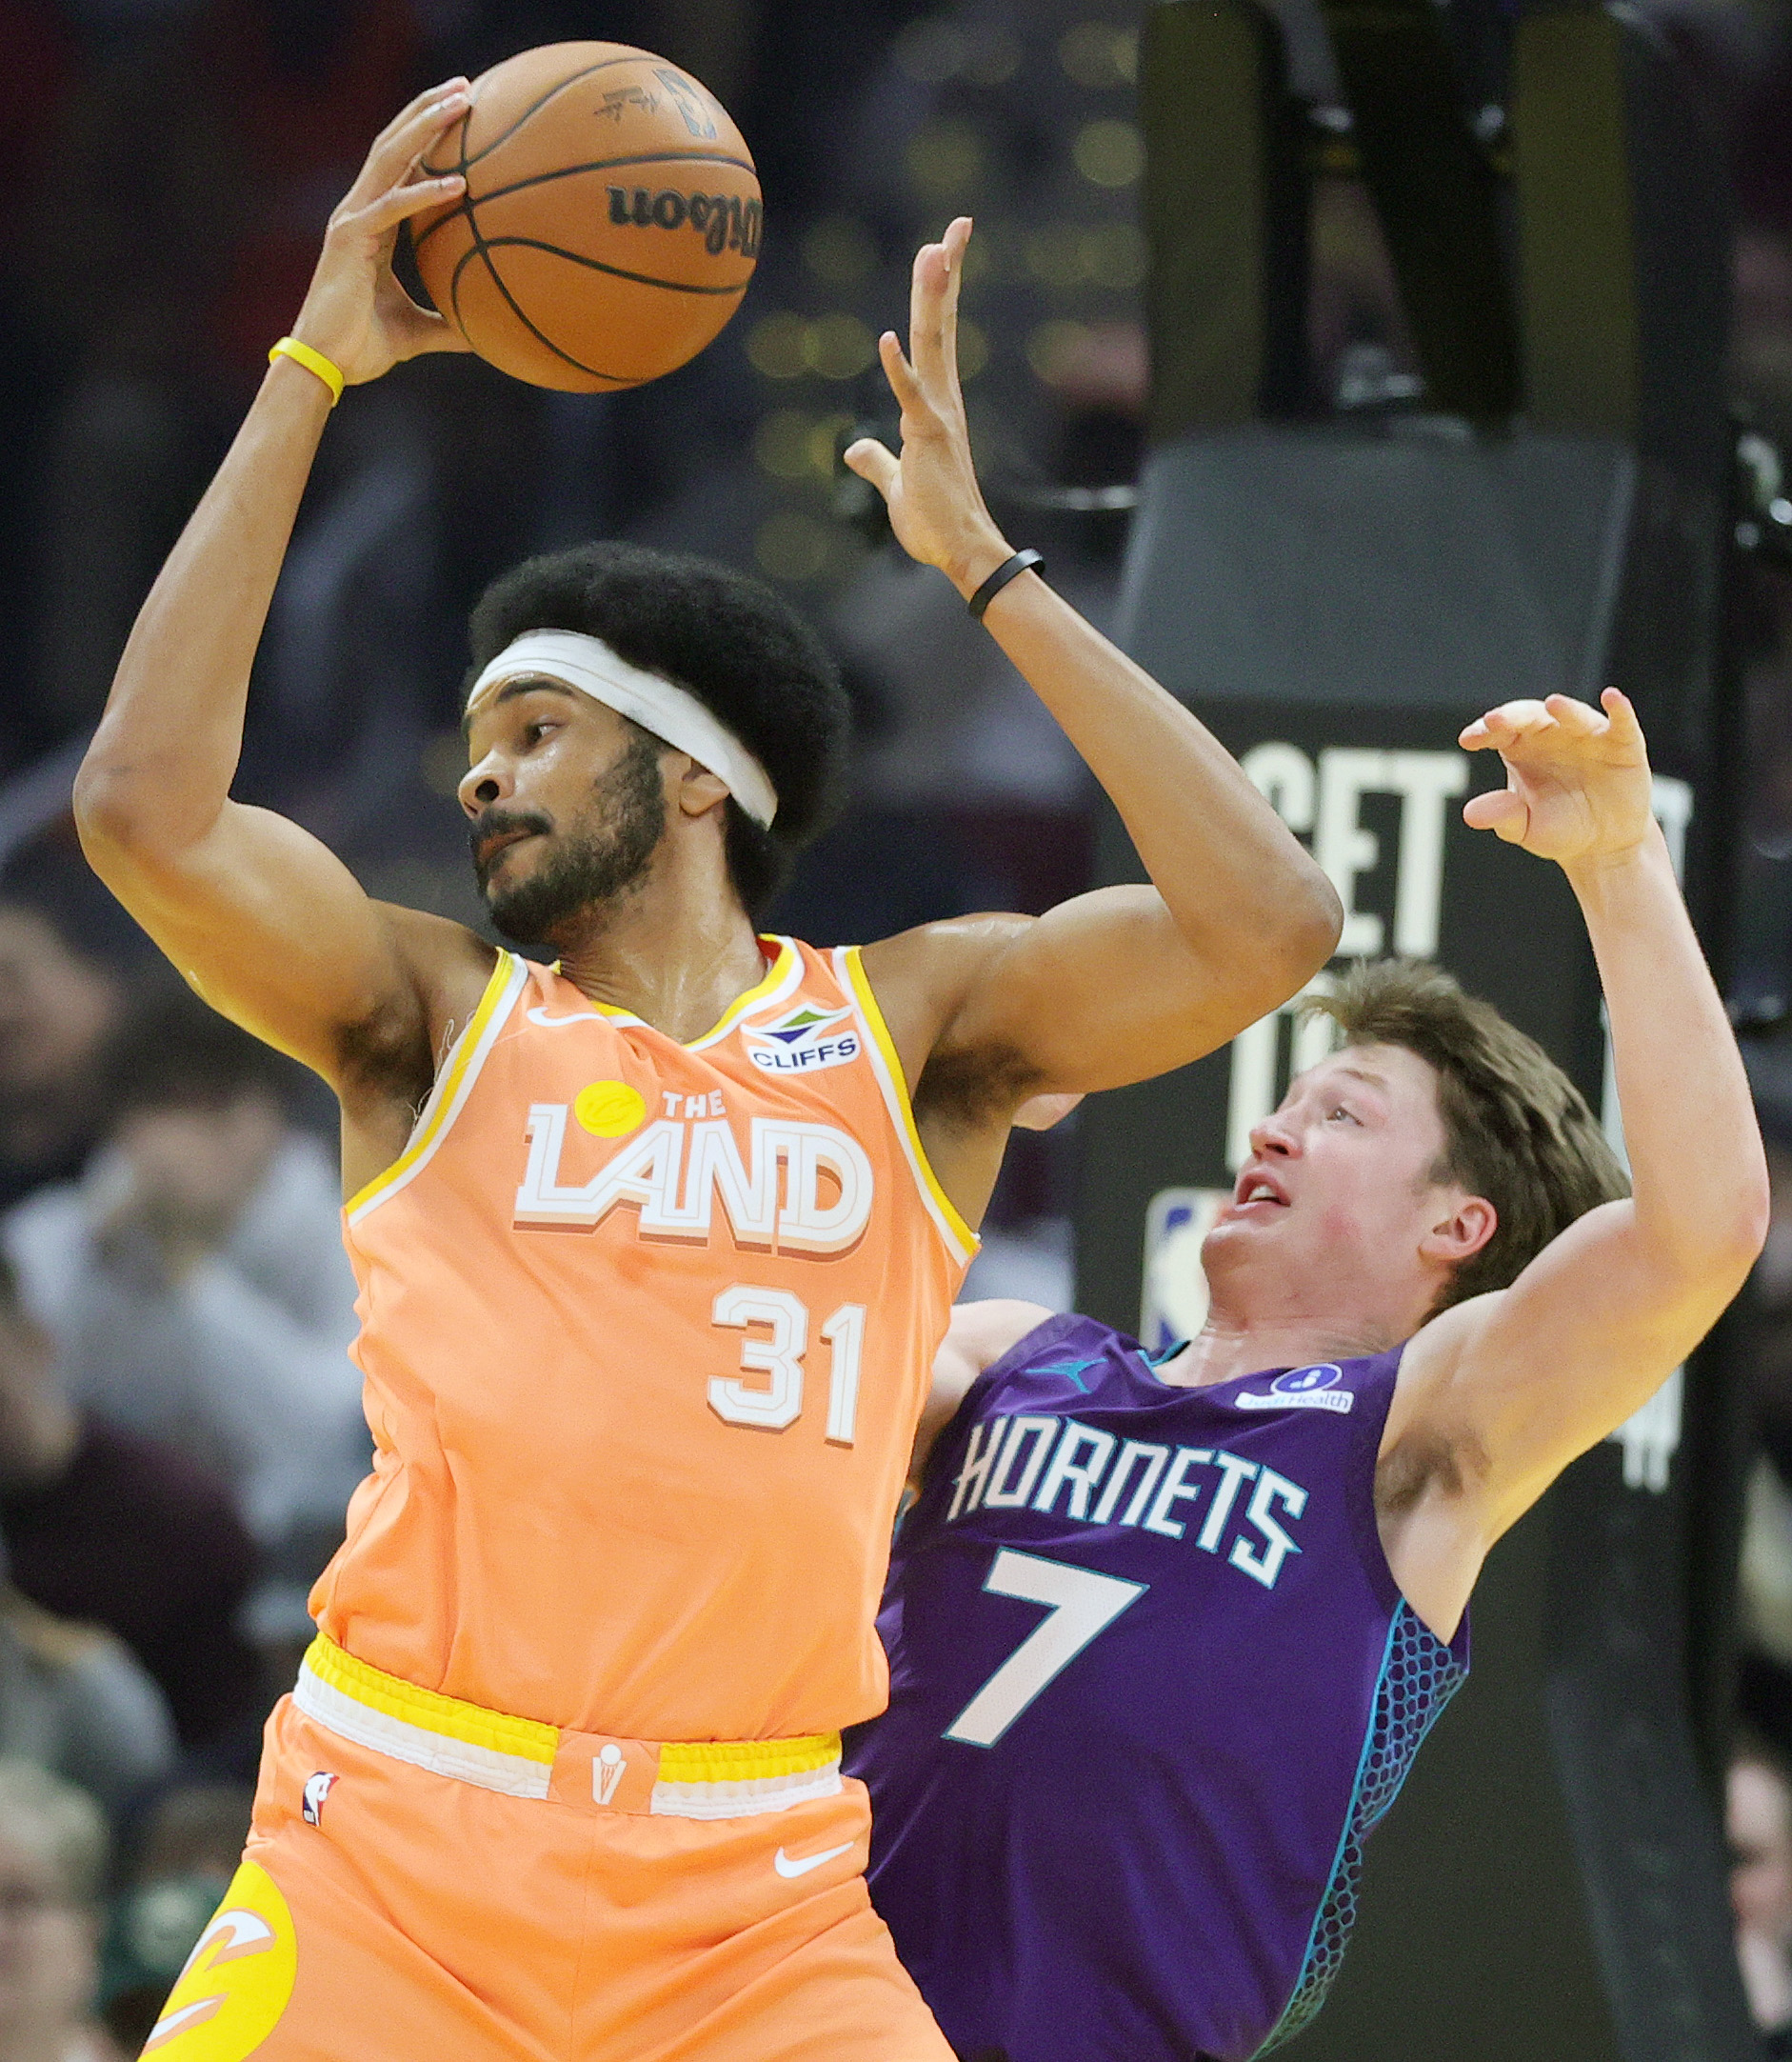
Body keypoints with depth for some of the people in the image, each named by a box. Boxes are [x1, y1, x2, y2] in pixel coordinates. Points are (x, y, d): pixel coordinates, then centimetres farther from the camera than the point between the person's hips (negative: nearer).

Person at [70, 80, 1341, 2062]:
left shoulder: (911, 1022, 10)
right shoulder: (434, 1018, 10)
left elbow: (1268, 924, -4)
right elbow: (146, 804, -5)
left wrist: (986, 564, 0)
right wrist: (312, 368, -1)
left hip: (755, 1900, 0)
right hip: (393, 1845, 0)